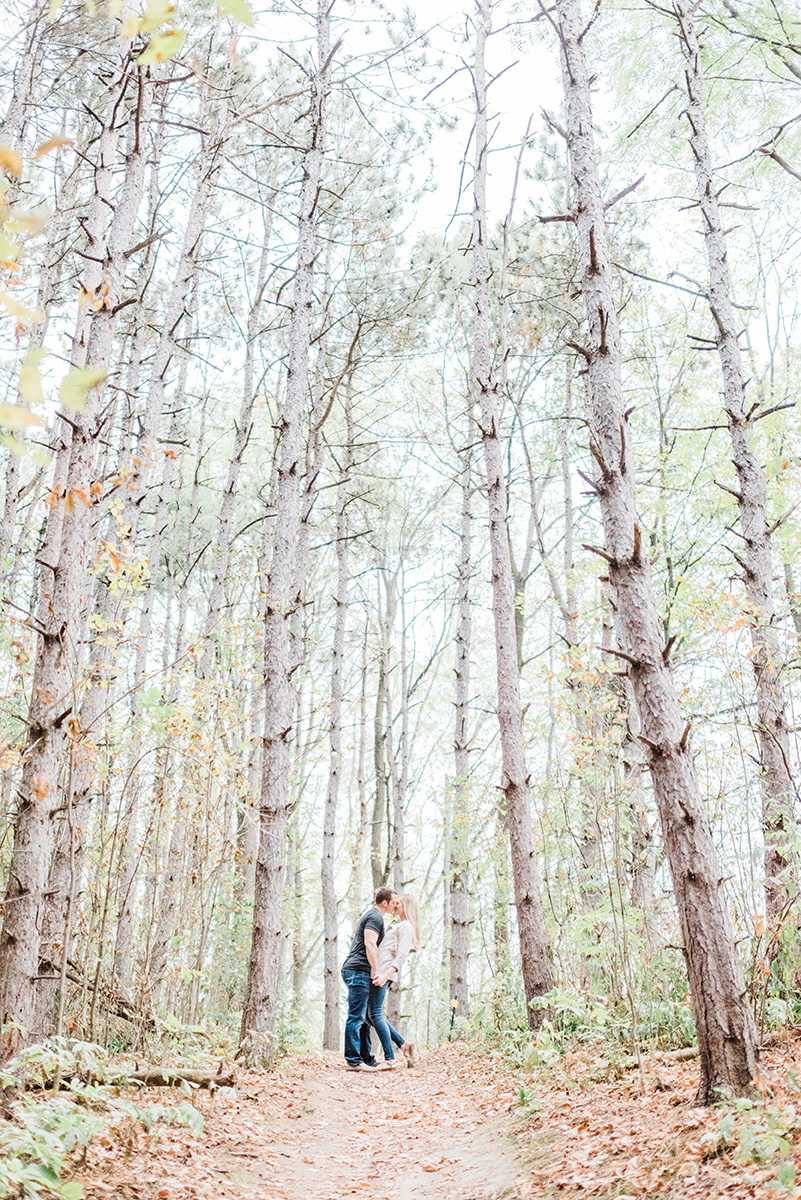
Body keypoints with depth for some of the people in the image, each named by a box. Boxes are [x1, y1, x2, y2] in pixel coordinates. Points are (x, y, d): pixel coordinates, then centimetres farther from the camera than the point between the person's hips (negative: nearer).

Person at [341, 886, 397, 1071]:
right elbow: (369, 944, -19)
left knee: (363, 1018, 12)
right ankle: (353, 1060, -12)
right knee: (356, 1017, -11)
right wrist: (377, 971, -20)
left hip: (354, 971, 11)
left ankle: (365, 1058, 15)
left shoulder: (372, 915, 24)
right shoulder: (375, 917, -9)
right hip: (358, 971, -11)